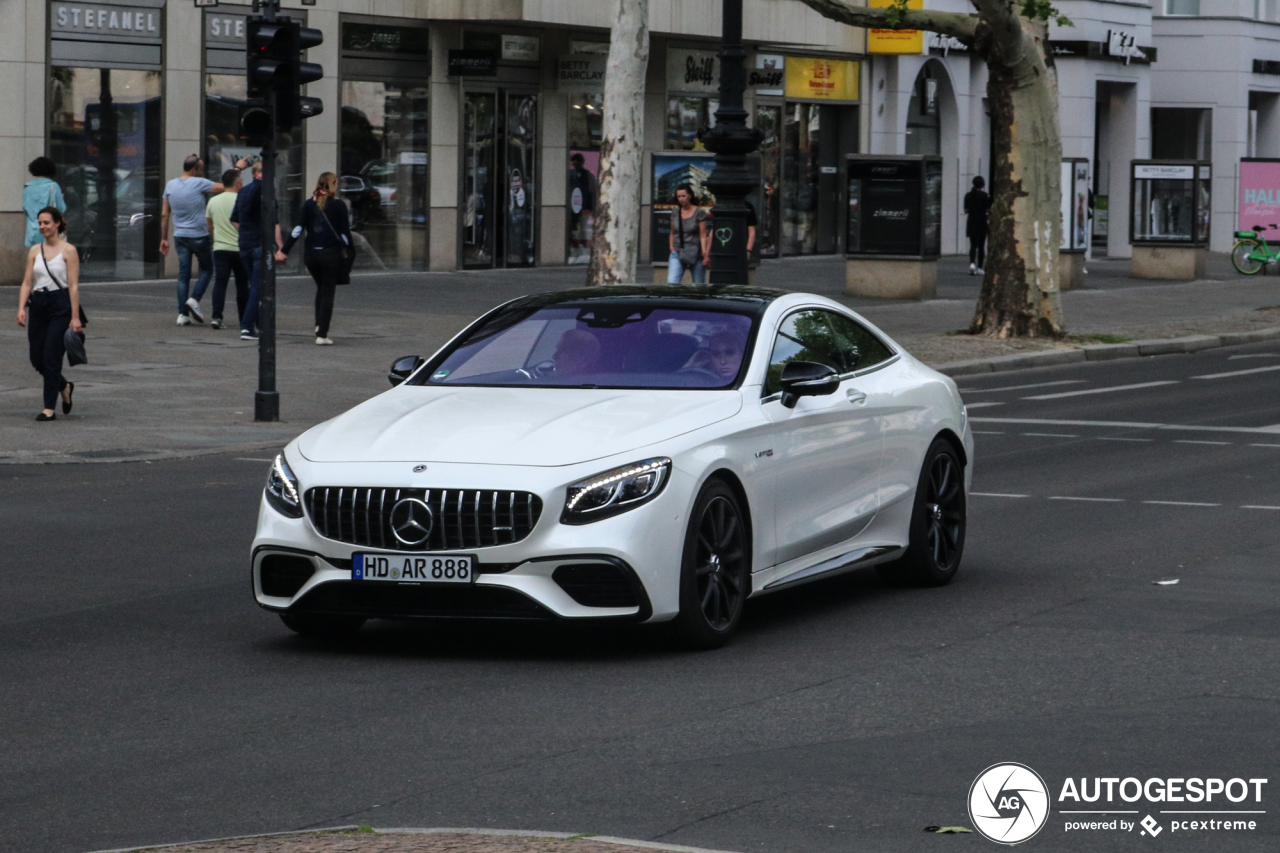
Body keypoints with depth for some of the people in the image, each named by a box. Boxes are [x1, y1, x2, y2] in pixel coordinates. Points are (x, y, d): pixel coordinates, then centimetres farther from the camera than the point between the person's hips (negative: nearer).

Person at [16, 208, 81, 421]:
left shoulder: (68, 250, -5)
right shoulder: (34, 251, 9)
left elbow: (73, 285, -8)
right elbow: (27, 282, 8)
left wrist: (75, 317, -13)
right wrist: (21, 308, -6)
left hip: (60, 306, -5)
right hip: (38, 305, 5)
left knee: (51, 357, -8)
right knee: (37, 359, 6)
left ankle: (49, 408, -2)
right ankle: (65, 387, 32)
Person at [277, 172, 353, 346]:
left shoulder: (309, 204, 4)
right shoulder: (338, 205, -5)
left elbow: (298, 229, -2)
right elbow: (345, 232, -7)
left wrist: (283, 250, 0)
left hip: (310, 253, 3)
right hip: (331, 253, -3)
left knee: (321, 288, 25)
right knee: (328, 293, 2)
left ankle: (319, 325, 16)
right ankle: (322, 335, -4)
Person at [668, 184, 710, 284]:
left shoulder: (699, 213, -4)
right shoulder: (675, 213, 7)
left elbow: (703, 235, -7)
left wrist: (705, 254, -13)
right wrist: (672, 249, 8)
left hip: (695, 254, -3)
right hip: (677, 253, 3)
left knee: (699, 285, 3)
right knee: (671, 282, -15)